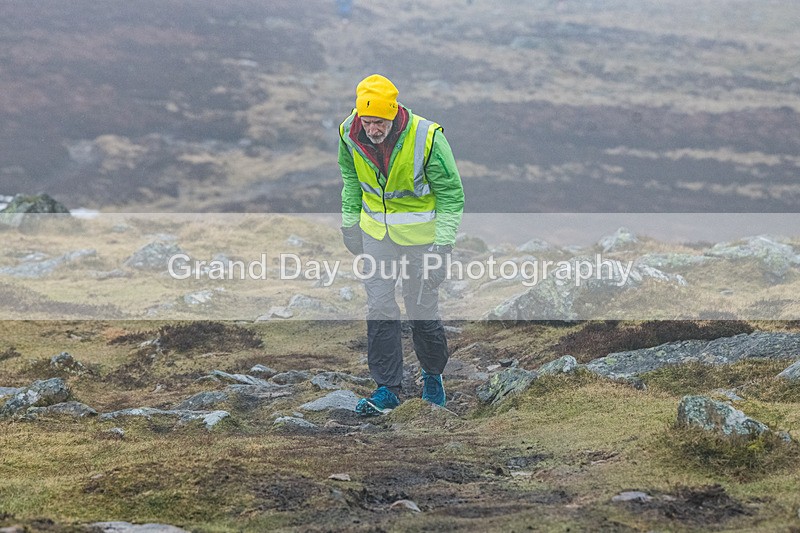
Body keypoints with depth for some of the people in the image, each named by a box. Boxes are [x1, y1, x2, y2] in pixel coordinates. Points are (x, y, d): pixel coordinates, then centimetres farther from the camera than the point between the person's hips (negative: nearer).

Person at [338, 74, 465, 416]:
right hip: (377, 231, 3)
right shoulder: (350, 134, -14)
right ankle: (387, 388, 6)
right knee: (379, 308, -3)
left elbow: (451, 194, -16)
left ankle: (432, 375, 30)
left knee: (422, 310, 4)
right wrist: (349, 221, 12)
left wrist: (443, 244, -19)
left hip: (422, 233, -3)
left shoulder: (427, 138, -27)